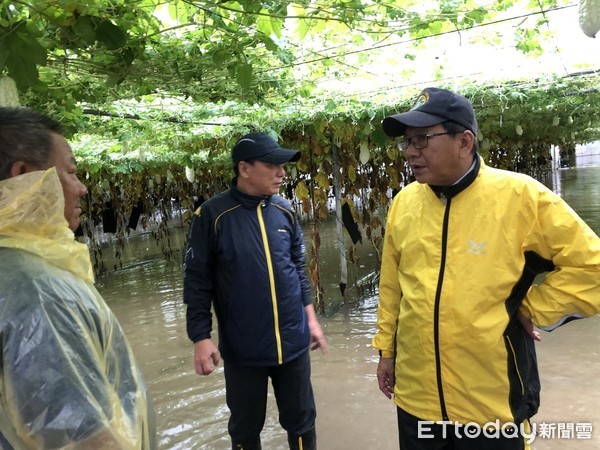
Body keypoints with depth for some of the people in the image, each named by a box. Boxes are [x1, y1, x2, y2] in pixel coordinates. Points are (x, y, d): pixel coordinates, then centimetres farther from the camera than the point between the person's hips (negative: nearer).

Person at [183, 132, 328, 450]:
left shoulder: (284, 211, 0)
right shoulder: (212, 216, -13)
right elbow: (197, 282, -9)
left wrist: (310, 317, 10)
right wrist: (201, 339, -10)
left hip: (293, 342, 3)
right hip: (242, 348, -3)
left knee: (301, 421, 18)